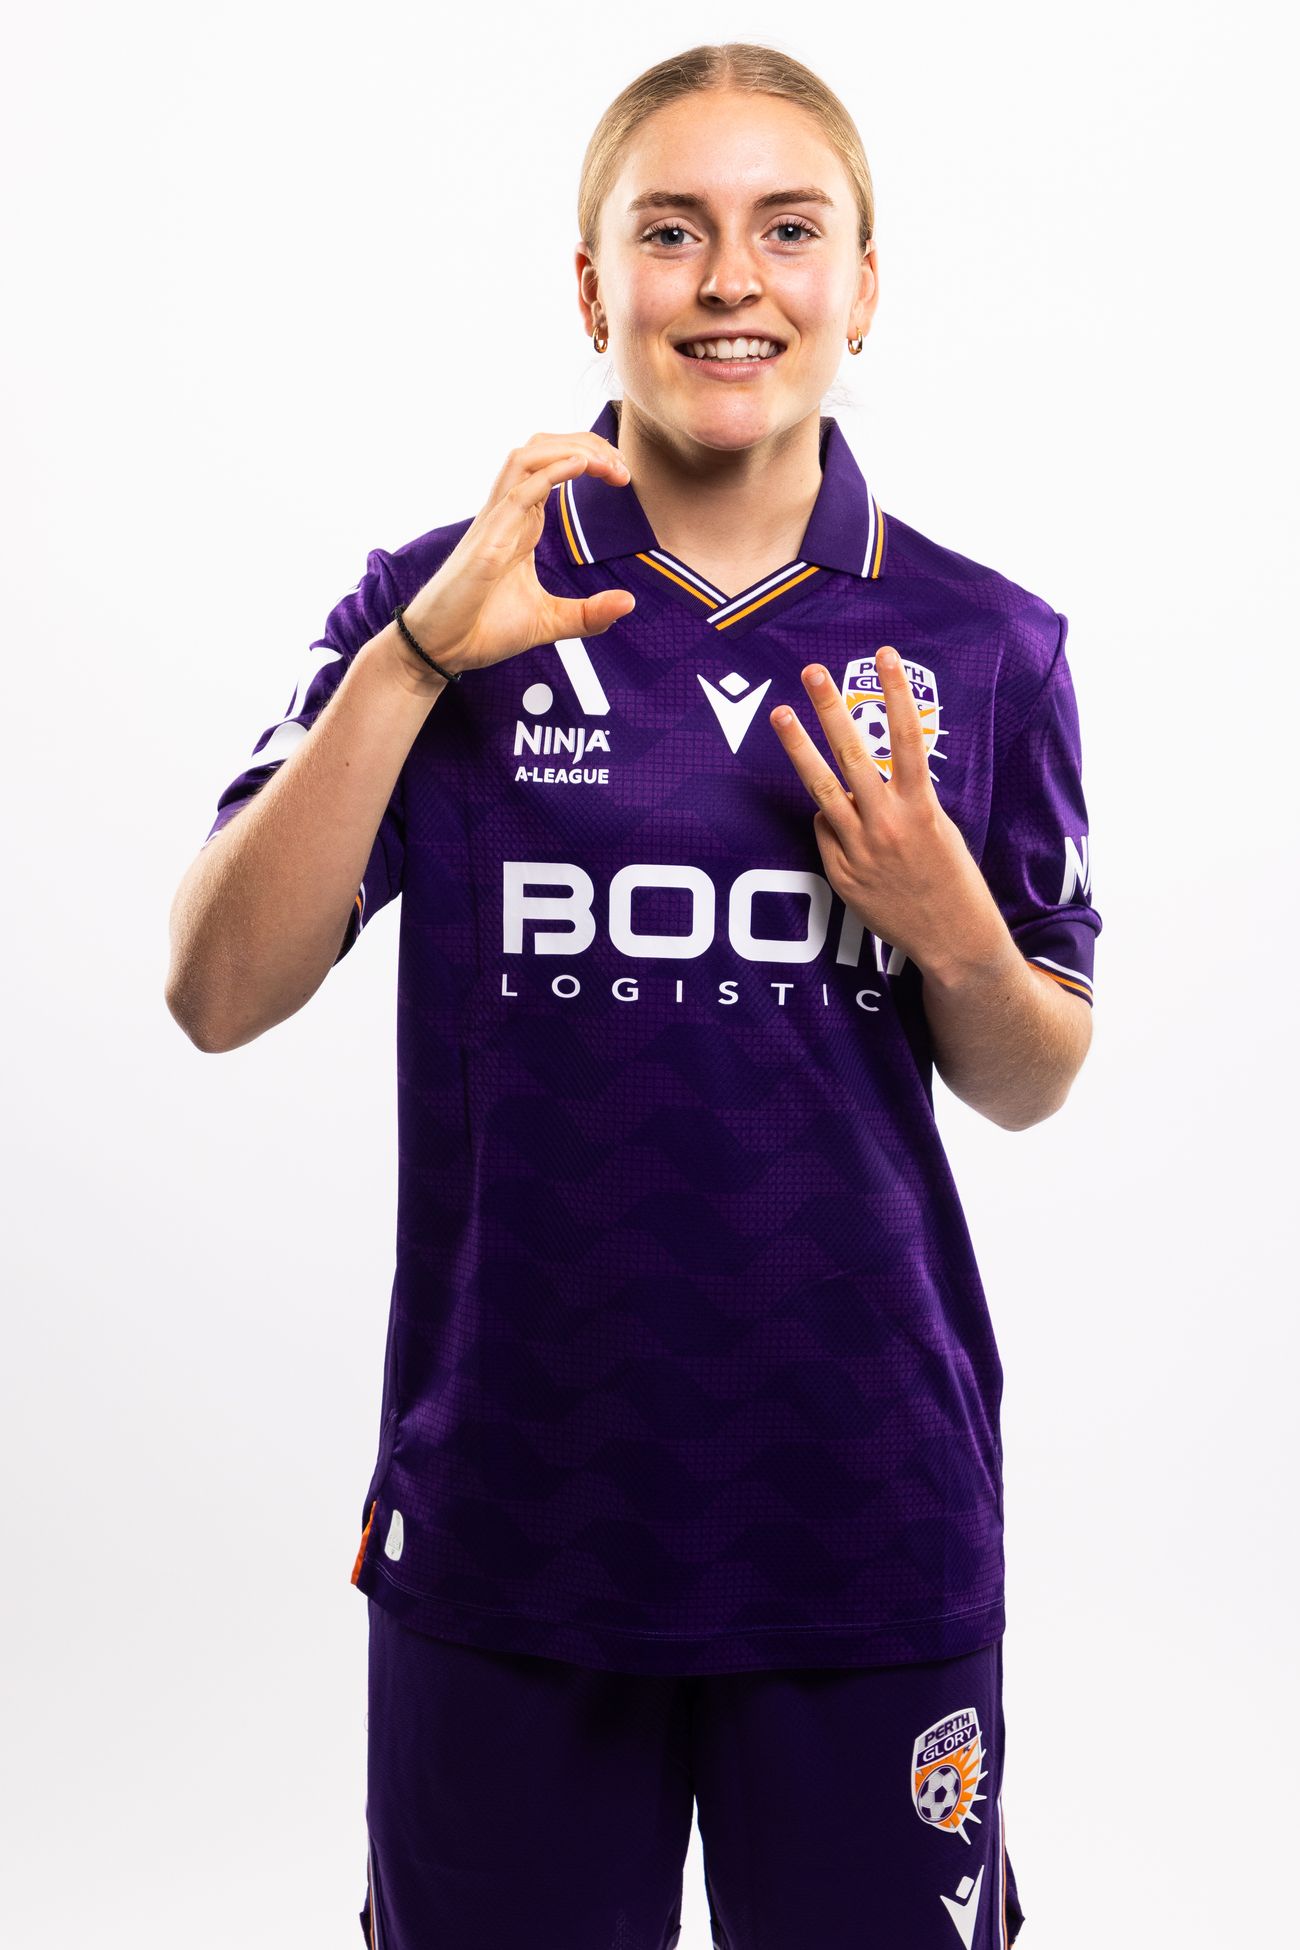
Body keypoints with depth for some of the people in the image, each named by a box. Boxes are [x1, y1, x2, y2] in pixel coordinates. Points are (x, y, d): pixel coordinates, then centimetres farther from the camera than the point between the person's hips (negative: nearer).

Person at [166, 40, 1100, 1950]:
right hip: (511, 1508, 0)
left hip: (871, 1520, 1)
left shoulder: (982, 643, 1)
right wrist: (417, 655, -19)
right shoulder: (442, 603, -2)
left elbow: (1032, 1085, 8)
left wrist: (949, 930, -13)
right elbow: (221, 993, -10)